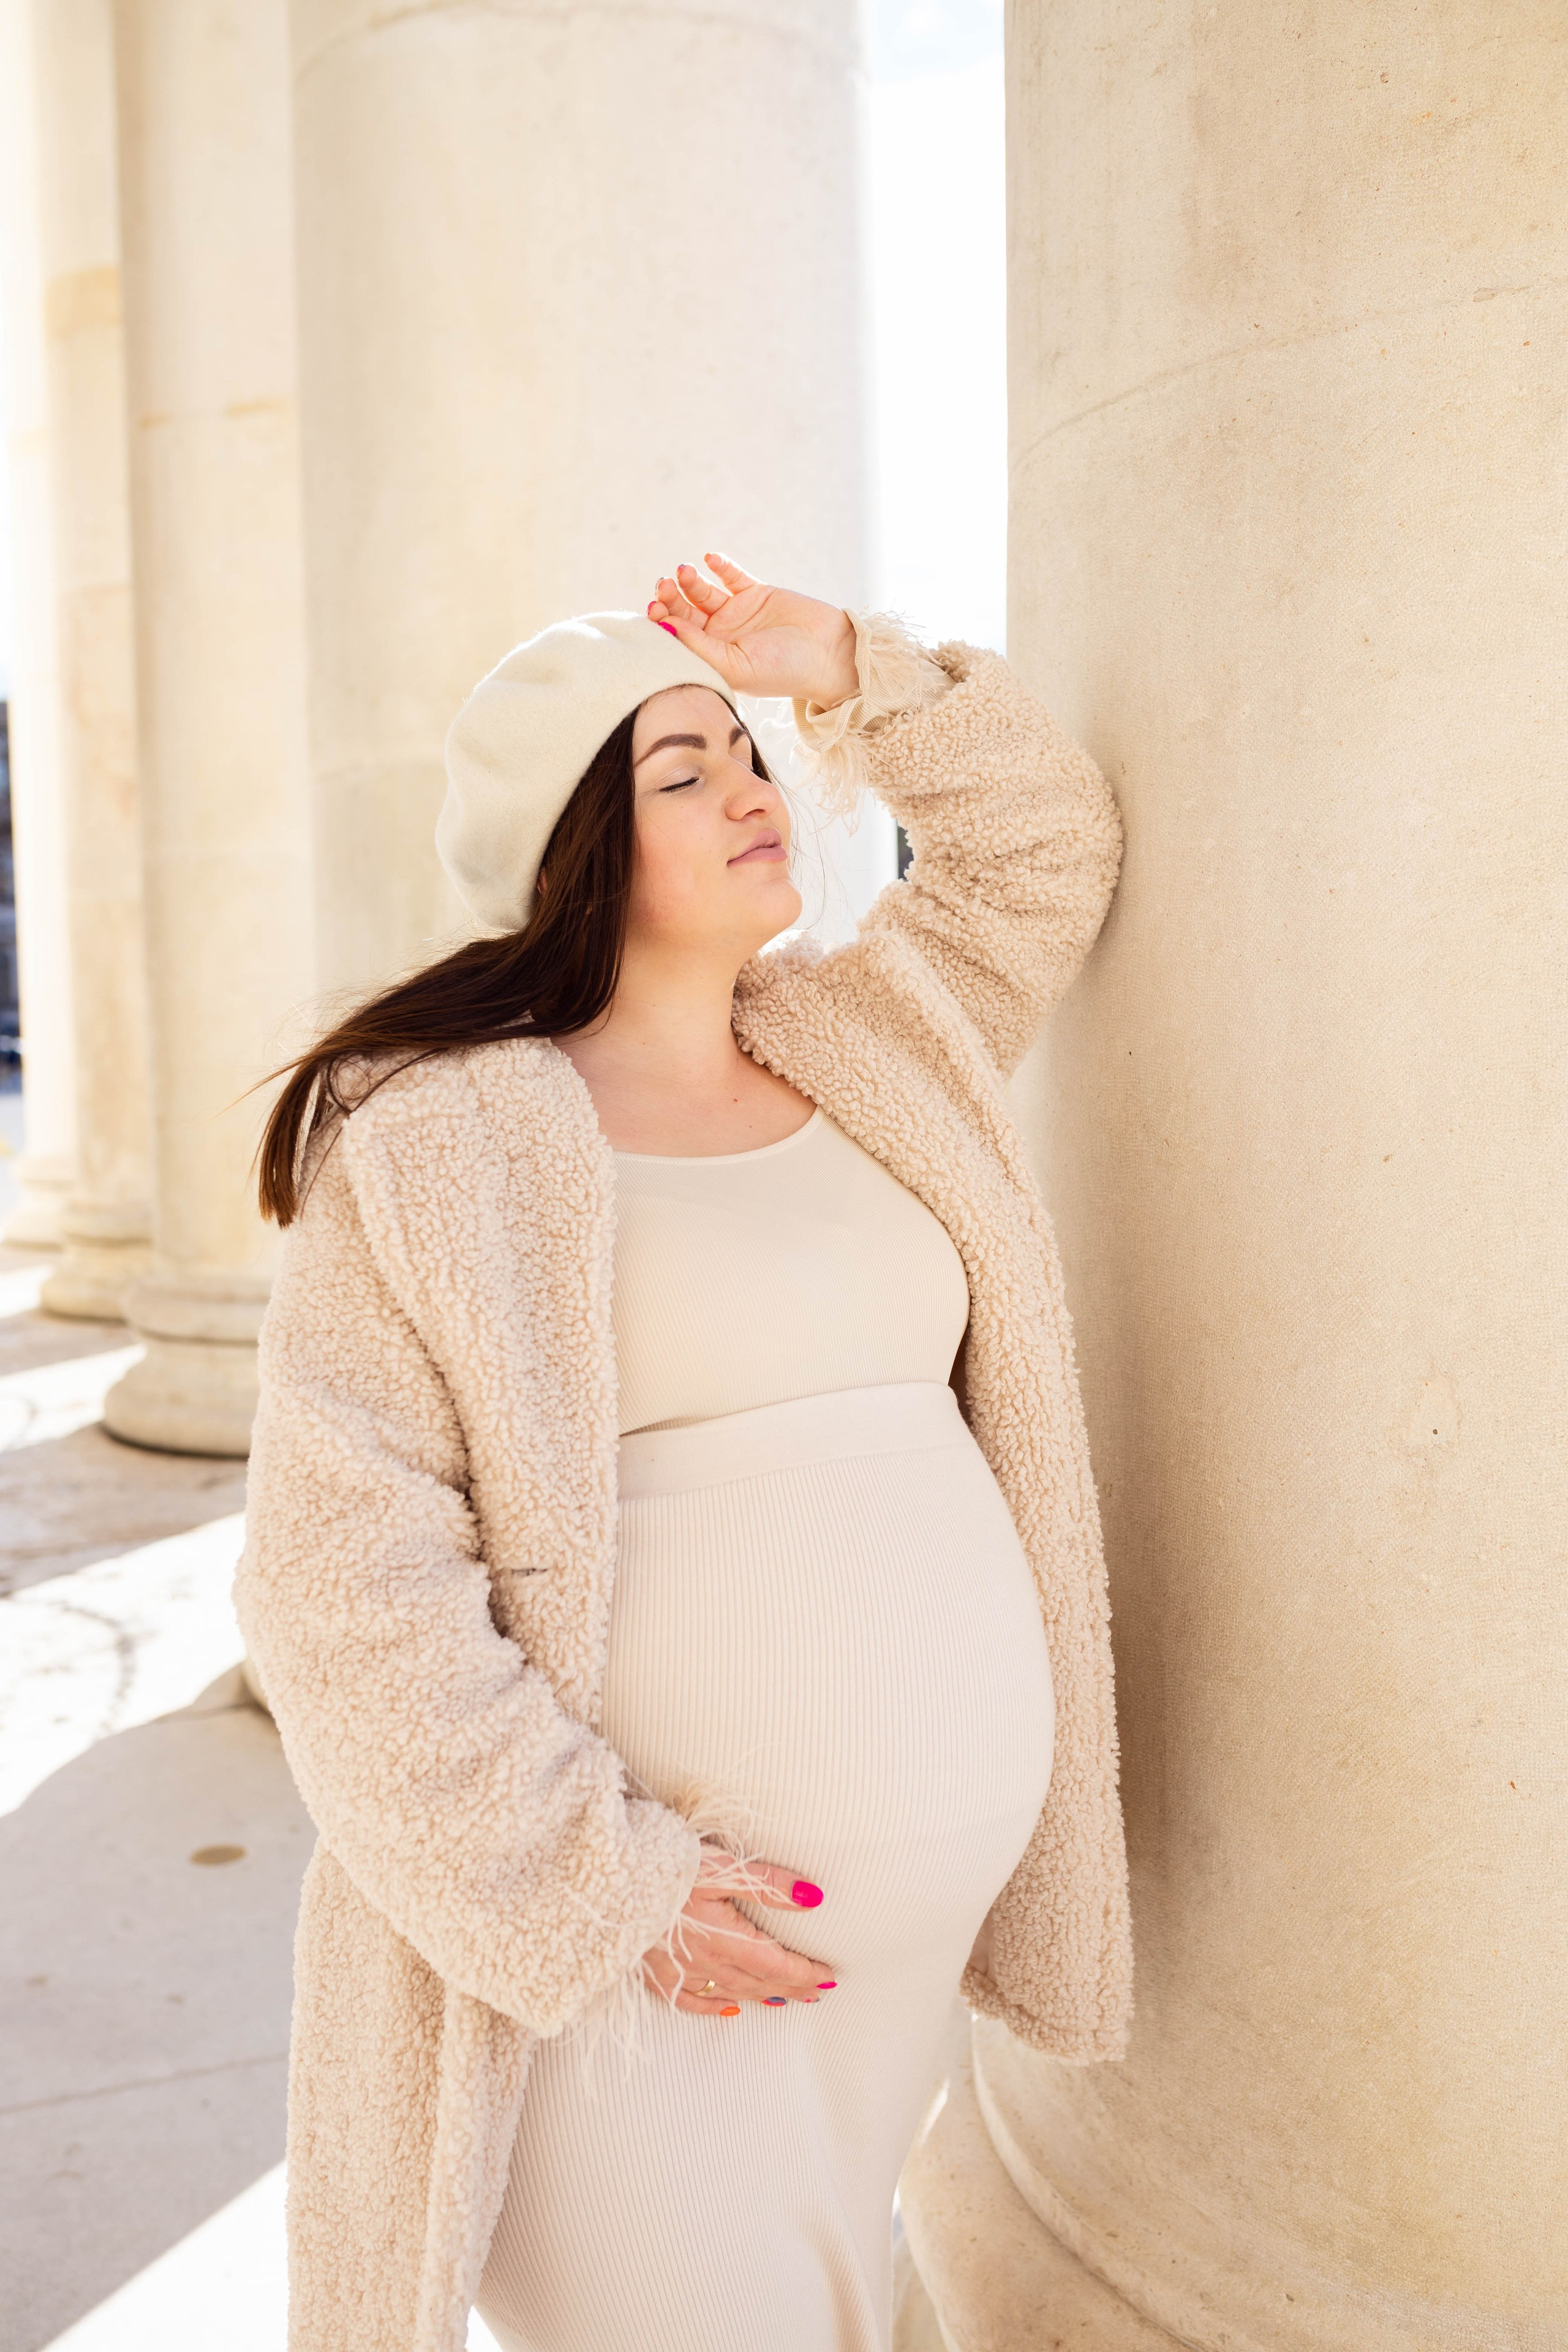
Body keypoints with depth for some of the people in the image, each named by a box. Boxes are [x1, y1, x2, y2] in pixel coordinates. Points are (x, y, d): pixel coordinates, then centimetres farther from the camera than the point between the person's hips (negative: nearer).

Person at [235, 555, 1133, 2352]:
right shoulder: (435, 1139, -11)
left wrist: (841, 662, 6)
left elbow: (1046, 841, 19)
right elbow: (346, 1566, -15)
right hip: (646, 1942, -5)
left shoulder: (873, 1047, 9)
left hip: (923, 1900, 6)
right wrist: (603, 1882, -18)